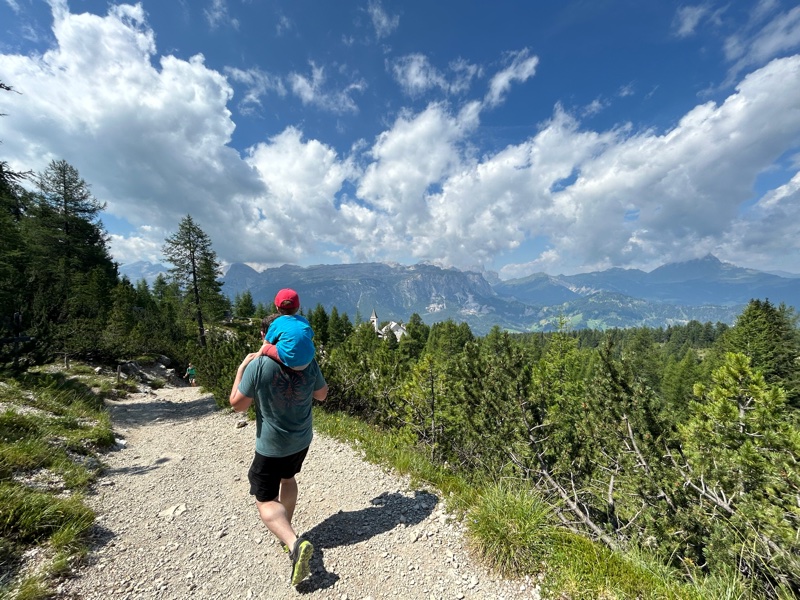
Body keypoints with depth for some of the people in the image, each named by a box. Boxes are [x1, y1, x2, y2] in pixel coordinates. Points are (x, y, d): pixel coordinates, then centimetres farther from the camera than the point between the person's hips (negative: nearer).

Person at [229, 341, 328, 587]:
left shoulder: (258, 364, -24)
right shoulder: (308, 362, -14)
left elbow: (238, 404, -12)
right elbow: (322, 394, 0)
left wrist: (241, 368, -4)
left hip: (271, 445, -4)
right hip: (302, 439, 4)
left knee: (265, 500, 12)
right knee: (287, 477, 31)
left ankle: (295, 543, -8)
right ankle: (286, 531, 44)